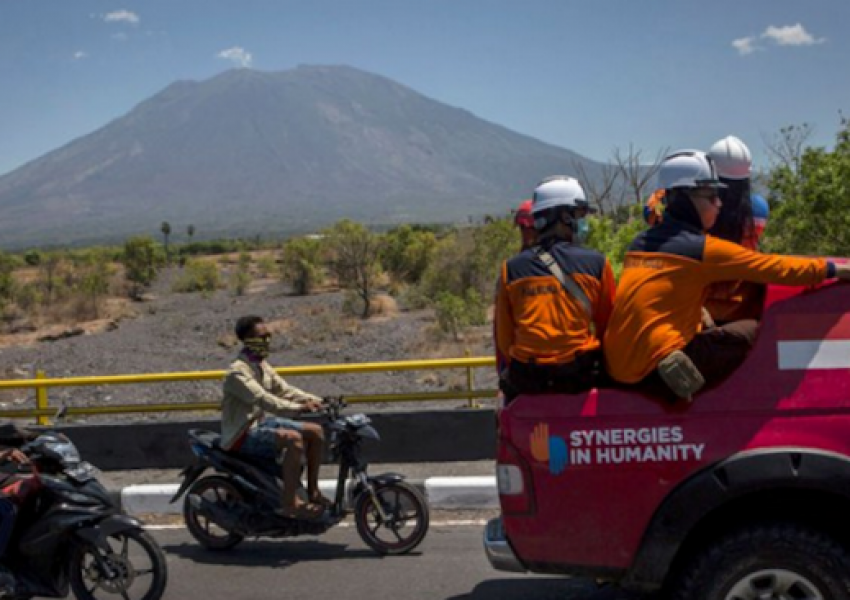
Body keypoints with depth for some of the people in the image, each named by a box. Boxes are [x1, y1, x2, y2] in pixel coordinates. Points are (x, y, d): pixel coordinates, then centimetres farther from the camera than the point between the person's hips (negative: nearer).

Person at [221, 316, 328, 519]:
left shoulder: (262, 366, 11)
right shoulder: (237, 372, -19)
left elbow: (283, 390, 10)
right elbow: (263, 400, -30)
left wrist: (316, 400, -5)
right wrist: (299, 408, -39)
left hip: (261, 422, 10)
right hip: (241, 434, -10)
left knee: (316, 432, 1)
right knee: (294, 439, -31)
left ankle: (313, 491, 10)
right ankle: (289, 503, -24)